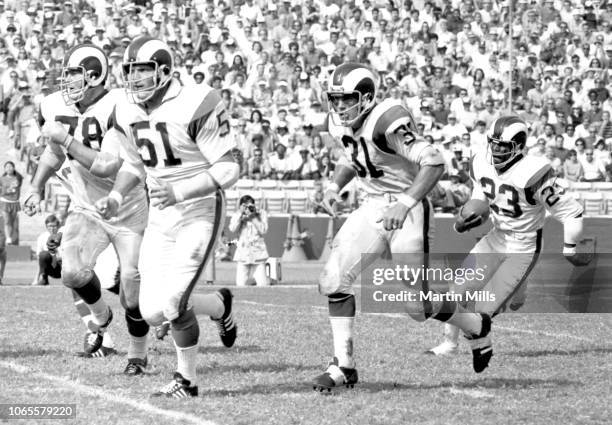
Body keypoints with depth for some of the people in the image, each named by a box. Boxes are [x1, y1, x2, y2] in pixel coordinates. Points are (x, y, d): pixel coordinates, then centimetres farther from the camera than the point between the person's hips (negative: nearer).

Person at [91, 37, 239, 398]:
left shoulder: (195, 107, -19)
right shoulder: (128, 113, 2)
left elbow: (228, 170, -18)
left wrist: (180, 192, -28)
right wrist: (116, 197, 0)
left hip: (200, 212, -7)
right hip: (160, 218, 7)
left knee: (173, 304, -15)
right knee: (153, 312, 0)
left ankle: (187, 380, 9)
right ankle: (219, 305, 27)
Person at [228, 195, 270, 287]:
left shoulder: (261, 214, 4)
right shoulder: (237, 215, 5)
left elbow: (263, 230, -6)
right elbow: (233, 229, -11)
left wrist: (253, 217, -12)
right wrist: (240, 214, -13)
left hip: (258, 252, -1)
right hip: (243, 253, 1)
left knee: (262, 284, -10)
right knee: (240, 284, -7)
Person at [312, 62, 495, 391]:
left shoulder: (387, 123, -24)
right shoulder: (341, 126, 1)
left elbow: (434, 162, -31)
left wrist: (405, 203, -38)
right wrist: (335, 185, 4)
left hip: (408, 211, -7)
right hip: (373, 209, 7)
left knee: (418, 305, -5)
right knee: (333, 281, -7)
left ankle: (477, 328, 24)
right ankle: (344, 366, 1)